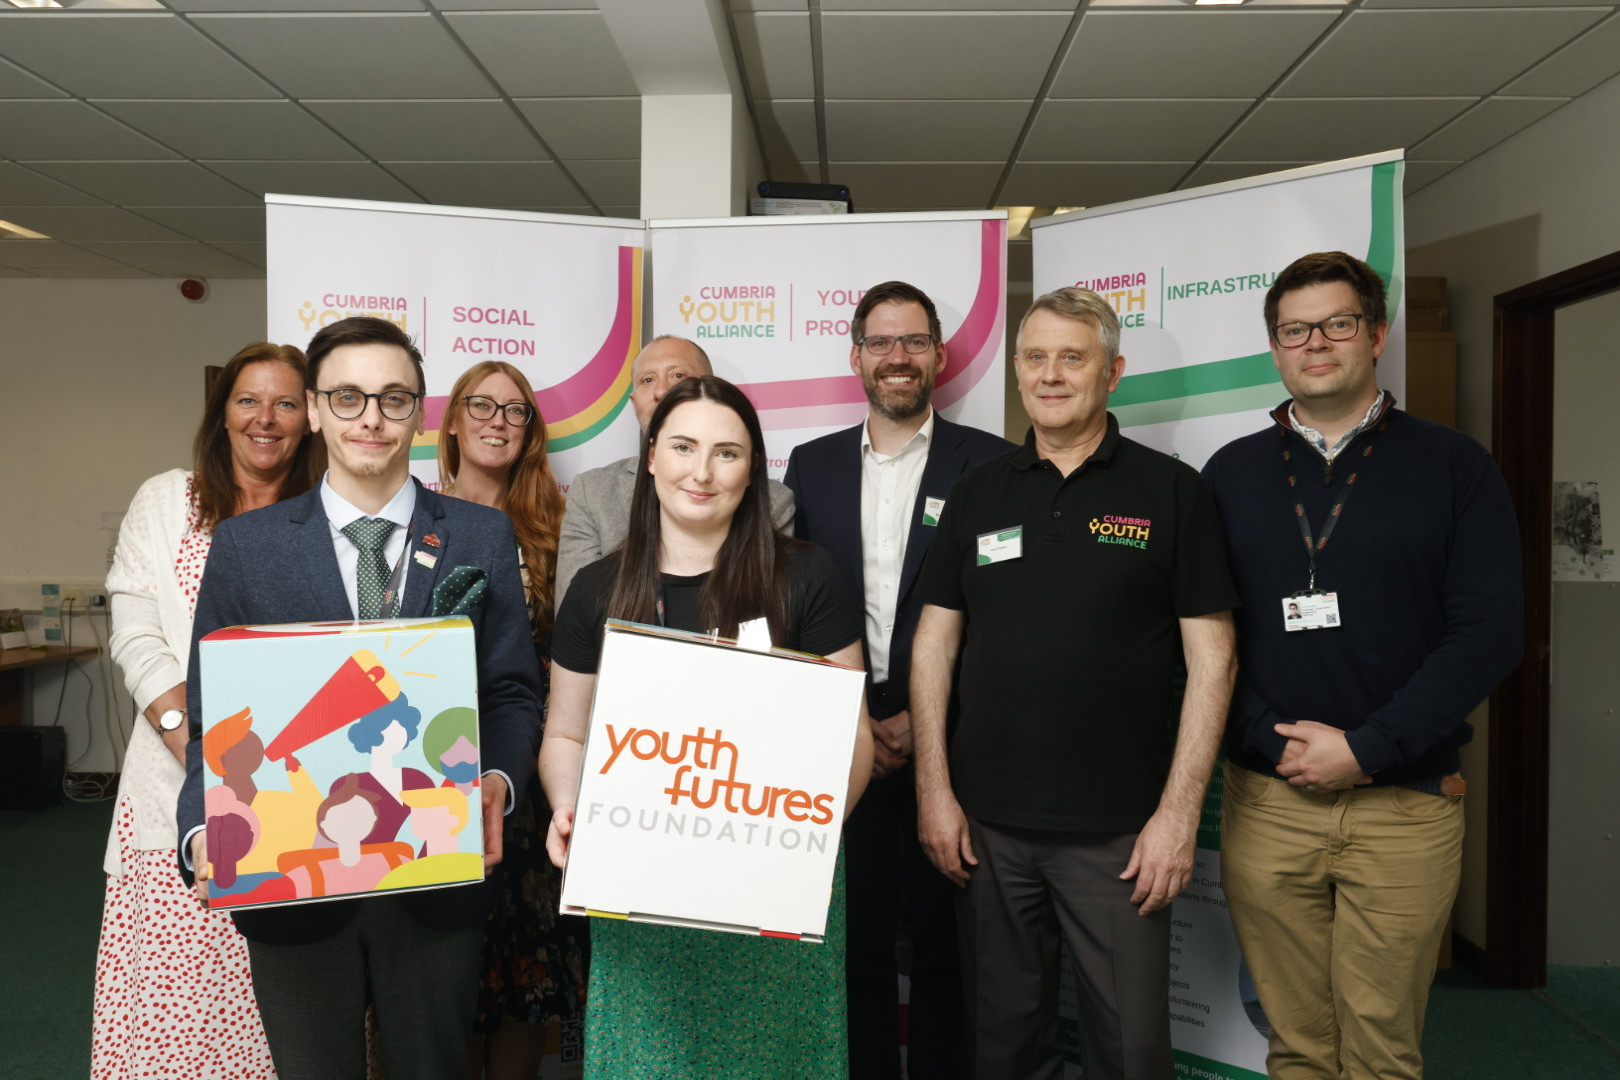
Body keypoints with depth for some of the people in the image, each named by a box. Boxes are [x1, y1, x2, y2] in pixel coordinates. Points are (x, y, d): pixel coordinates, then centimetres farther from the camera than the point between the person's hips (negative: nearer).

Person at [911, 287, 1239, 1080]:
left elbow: (1211, 659, -4)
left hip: (1120, 830, -2)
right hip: (986, 823, 3)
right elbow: (934, 642, 7)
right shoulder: (978, 493, 7)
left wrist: (1178, 813, -9)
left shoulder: (1170, 492, -2)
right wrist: (934, 790, 1)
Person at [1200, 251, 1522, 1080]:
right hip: (1266, 801, 1)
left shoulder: (1453, 466, 3)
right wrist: (1274, 742, -9)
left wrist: (1365, 750, -12)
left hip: (1405, 805, -1)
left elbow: (1488, 633, -5)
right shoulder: (1231, 473, 8)